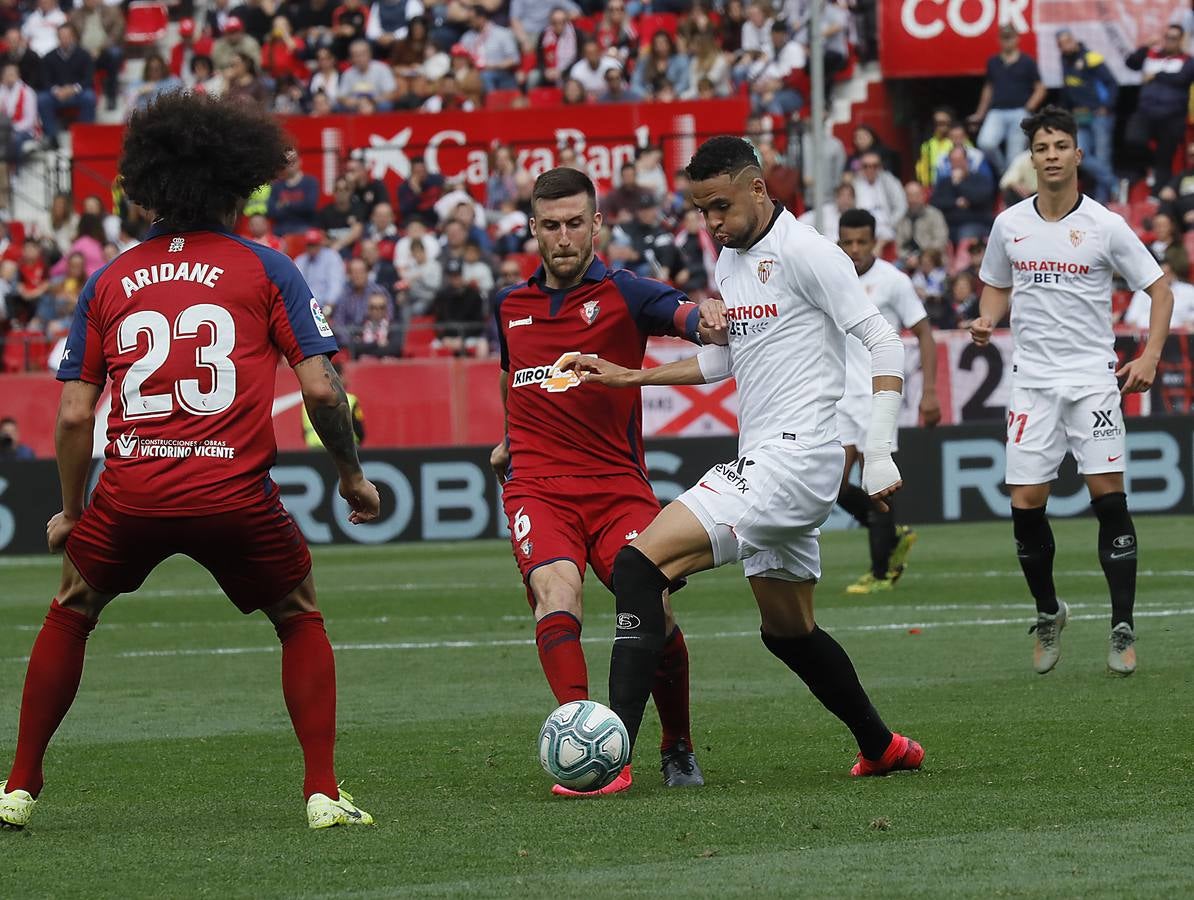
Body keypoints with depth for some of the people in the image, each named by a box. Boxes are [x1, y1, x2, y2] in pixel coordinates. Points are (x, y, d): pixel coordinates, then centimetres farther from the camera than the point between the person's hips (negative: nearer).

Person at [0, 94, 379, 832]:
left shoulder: (109, 282, 10)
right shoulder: (267, 270, 4)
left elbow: (74, 415, 7)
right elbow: (320, 388, -2)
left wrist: (71, 511, 20)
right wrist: (353, 475, 12)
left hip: (131, 495, 1)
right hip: (236, 494, -1)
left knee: (69, 616, 26)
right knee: (302, 620, 22)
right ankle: (323, 792, 11)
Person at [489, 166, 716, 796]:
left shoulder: (622, 294, 0)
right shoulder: (509, 306, 15)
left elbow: (690, 316, -21)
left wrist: (710, 316, -43)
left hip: (617, 484, -2)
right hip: (537, 486, 2)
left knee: (653, 607, -15)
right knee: (556, 591, -26)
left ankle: (678, 751, 10)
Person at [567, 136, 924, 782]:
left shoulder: (804, 253, -11)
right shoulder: (729, 262, 16)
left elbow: (883, 343, -12)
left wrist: (880, 454, -18)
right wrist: (629, 377, 23)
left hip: (794, 457, -10)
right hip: (764, 462, 10)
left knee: (640, 564, -20)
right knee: (789, 632, 19)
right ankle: (882, 748, 36)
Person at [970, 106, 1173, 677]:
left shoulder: (1106, 226, -4)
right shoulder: (1009, 225, 5)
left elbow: (1159, 289, 1)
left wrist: (1149, 357, -11)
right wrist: (987, 320, -1)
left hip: (1093, 378, -3)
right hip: (1032, 381, 3)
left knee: (1109, 496, -11)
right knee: (1025, 505, -3)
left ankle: (1123, 630, -5)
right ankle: (1048, 614, 20)